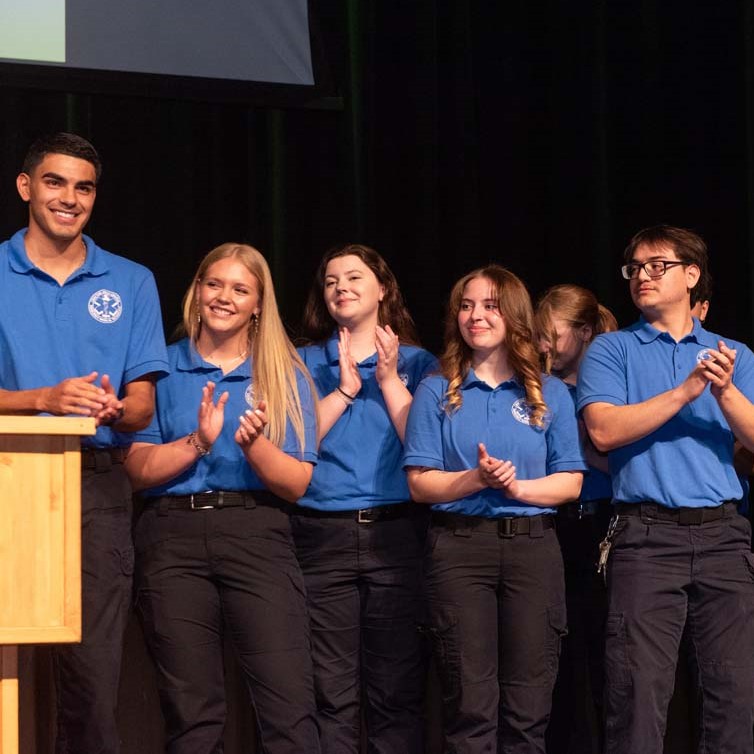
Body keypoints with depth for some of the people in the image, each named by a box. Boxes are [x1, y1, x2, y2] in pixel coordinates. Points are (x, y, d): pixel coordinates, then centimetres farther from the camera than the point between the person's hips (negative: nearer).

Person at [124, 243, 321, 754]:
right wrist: (197, 442, -14)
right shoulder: (164, 368, 11)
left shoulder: (285, 376, 10)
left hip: (257, 537, -1)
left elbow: (297, 483, 1)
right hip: (172, 537, 1)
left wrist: (254, 443, -16)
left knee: (291, 707, -13)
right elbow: (139, 469, 1)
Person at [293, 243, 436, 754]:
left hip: (396, 533, 0)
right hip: (324, 534, 0)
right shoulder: (305, 363, 12)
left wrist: (389, 379, -5)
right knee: (331, 695, -1)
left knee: (397, 692, 0)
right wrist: (344, 389, -5)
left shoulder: (417, 363, 10)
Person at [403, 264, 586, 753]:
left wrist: (516, 487, -13)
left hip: (532, 547, 1)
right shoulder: (437, 392, 7)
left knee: (528, 710, 1)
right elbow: (420, 483, 1)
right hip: (459, 547, -1)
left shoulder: (551, 394, 9)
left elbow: (570, 482, 4)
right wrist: (476, 479, -16)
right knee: (470, 709, -3)